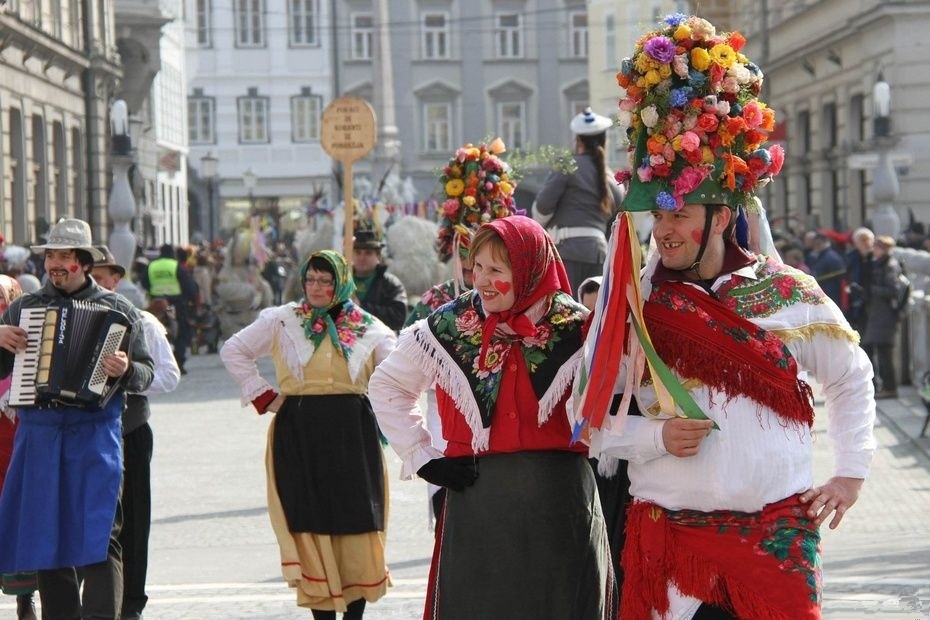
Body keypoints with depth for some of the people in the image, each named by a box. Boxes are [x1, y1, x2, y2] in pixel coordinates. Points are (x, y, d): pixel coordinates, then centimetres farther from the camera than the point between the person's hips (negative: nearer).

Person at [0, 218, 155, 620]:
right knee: (48, 532, 7)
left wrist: (126, 370, -18)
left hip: (94, 432, -3)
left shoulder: (117, 310, 6)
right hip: (38, 433, 3)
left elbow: (147, 373, 3)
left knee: (99, 534, -11)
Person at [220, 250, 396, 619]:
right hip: (299, 434, -1)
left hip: (352, 434, 1)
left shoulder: (367, 327, 7)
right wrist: (261, 396, 5)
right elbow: (233, 352, 12)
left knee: (357, 520, -1)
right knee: (310, 521, -3)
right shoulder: (282, 321, 6)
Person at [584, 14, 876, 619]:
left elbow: (852, 377, 17)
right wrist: (657, 437, -13)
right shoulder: (633, 305, 1)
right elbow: (591, 419, 4)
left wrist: (852, 471, 10)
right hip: (669, 535, 0)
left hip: (779, 534, 0)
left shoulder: (789, 294, 2)